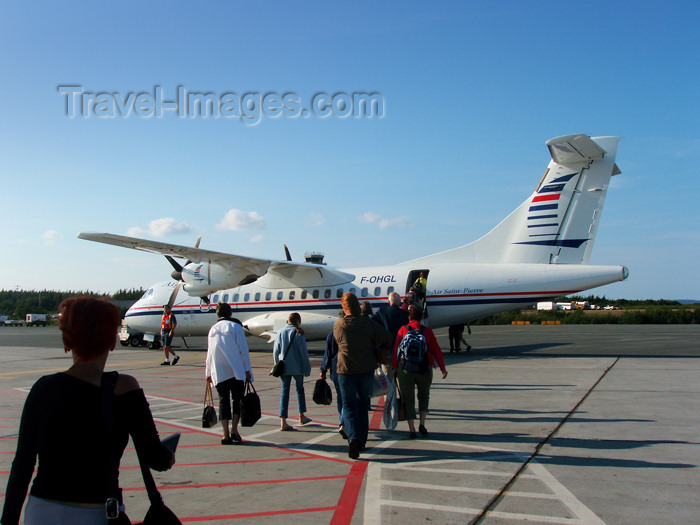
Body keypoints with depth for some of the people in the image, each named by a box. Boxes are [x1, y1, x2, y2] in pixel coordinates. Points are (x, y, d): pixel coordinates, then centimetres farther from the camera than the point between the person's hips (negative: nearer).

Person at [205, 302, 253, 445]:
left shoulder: (213, 329, 12)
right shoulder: (236, 327, -1)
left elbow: (209, 353, 15)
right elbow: (243, 350, -6)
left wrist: (208, 373, 22)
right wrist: (247, 370, -3)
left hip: (218, 372, 3)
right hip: (236, 371, -3)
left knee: (223, 401, 6)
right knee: (237, 399, 6)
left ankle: (226, 435, 3)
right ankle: (234, 430, -3)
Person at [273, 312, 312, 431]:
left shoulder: (280, 332, 5)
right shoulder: (298, 333, -7)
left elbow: (275, 352, 7)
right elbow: (303, 352, -9)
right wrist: (307, 368, -3)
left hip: (283, 368, 3)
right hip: (297, 367, -3)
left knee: (284, 391, 3)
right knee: (299, 389, 17)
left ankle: (283, 422, -5)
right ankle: (301, 417, 29)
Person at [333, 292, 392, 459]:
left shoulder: (338, 325, -5)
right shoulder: (368, 323, -7)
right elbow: (387, 337, -3)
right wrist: (382, 350, 16)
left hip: (346, 372, -1)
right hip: (367, 370, 1)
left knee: (349, 406, 4)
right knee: (363, 405, 17)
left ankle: (353, 438, -18)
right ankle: (362, 441, 20)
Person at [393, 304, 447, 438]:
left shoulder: (403, 330, 1)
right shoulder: (427, 330, 1)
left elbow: (396, 350, -2)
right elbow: (436, 350, 3)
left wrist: (395, 367, 5)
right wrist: (443, 368, 11)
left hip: (405, 369, -1)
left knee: (408, 399, 7)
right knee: (424, 396, 20)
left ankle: (412, 429, 5)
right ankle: (422, 424, 9)